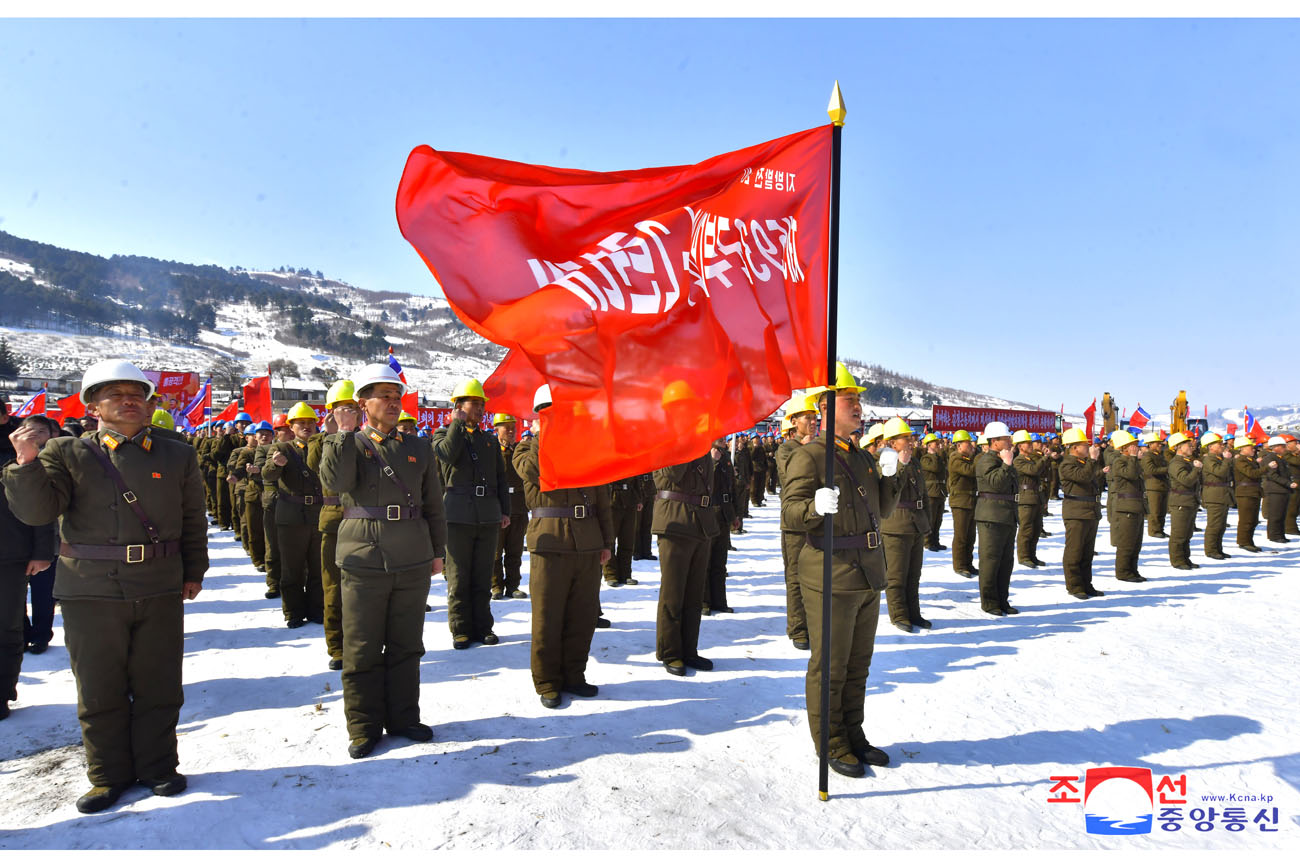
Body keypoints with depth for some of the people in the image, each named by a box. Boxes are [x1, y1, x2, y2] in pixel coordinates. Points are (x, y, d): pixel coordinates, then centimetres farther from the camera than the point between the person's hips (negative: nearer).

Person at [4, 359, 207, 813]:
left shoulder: (177, 456, 8)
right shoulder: (67, 453, 3)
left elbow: (193, 520, 13)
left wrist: (193, 571, 12)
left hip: (160, 591, 1)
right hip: (91, 592, -1)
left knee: (158, 687, 9)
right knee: (100, 689, 9)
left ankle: (157, 766, 26)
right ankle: (109, 774, 26)